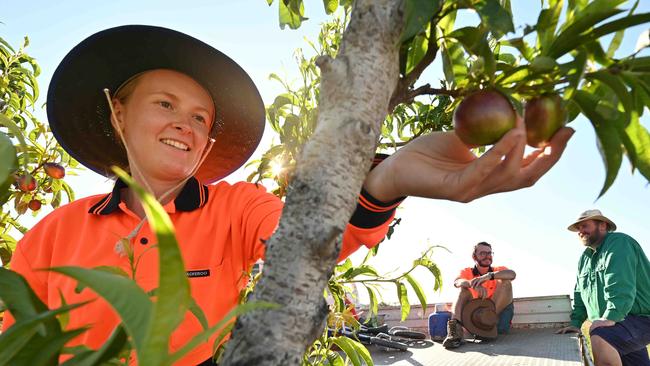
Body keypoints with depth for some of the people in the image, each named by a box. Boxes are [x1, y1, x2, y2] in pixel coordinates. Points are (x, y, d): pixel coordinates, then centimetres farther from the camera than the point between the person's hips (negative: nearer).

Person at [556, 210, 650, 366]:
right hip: (618, 323, 8)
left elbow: (620, 284, -27)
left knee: (600, 339, -32)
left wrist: (610, 317, -35)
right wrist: (575, 323, 6)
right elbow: (580, 293, 15)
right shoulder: (584, 258, 14)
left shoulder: (618, 243, -13)